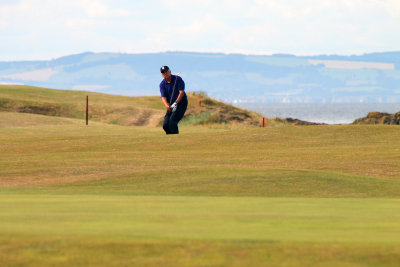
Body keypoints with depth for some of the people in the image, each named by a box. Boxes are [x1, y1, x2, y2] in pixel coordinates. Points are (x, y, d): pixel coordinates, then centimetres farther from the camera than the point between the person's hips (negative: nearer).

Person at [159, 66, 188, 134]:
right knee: (165, 124, -6)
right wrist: (166, 105, -35)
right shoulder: (162, 84, -2)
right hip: (171, 106, 5)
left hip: (181, 103, -5)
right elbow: (163, 97, -12)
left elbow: (181, 92, -19)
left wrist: (176, 102, -34)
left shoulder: (178, 79, -11)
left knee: (172, 120, -24)